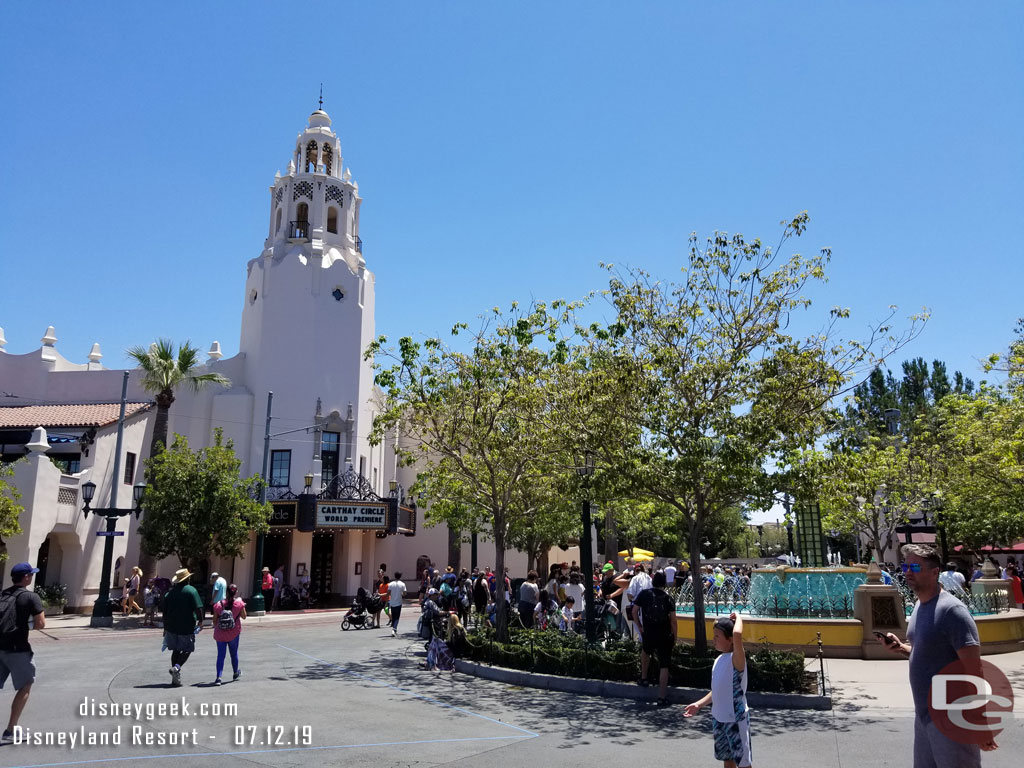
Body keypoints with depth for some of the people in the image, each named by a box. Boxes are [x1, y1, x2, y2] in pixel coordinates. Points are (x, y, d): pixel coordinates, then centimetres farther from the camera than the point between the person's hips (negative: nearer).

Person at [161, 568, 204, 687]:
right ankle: (176, 667, -18)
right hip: (187, 627, -5)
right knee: (187, 650, 7)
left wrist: (165, 627, 19)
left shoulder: (169, 592, 7)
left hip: (171, 627, 5)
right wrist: (200, 621, -2)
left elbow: (164, 611, 10)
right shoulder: (191, 590, -8)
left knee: (176, 650, 14)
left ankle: (176, 679, 14)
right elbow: (198, 608, -14)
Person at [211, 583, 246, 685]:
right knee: (234, 653, 19)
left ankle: (218, 677, -9)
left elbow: (215, 620, -3)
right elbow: (244, 616, 3)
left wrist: (215, 627, 18)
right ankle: (236, 673, 37)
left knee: (220, 655, 4)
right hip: (234, 633, 0)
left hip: (220, 634, 0)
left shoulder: (219, 604, -9)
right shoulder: (239, 603, -9)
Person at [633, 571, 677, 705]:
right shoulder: (668, 598, -5)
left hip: (648, 634, 1)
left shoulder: (644, 594, -3)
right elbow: (673, 620, -7)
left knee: (645, 651, 34)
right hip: (665, 636, -1)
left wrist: (640, 627, 10)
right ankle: (662, 697, 4)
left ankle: (643, 678, 39)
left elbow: (635, 611, -2)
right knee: (664, 666, 5)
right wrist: (674, 637, 3)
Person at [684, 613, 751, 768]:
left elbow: (737, 634, -41)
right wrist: (699, 704, 10)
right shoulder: (719, 660, 6)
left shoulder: (736, 659, -20)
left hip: (736, 720, -8)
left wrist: (738, 618, -23)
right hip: (719, 718, 8)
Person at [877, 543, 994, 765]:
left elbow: (974, 670, -21)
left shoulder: (951, 610, -20)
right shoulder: (919, 605, 8)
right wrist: (899, 647, 0)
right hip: (924, 714, 9)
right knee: (924, 764, 18)